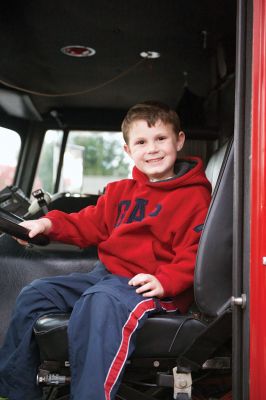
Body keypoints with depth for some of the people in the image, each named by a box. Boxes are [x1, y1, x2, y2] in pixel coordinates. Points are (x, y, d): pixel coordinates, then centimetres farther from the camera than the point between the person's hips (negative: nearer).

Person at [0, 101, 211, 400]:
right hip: (105, 273, 8)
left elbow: (195, 251, -12)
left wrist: (165, 281, -26)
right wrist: (50, 224, 6)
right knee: (34, 294, 2)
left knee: (97, 303, -39)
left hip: (150, 285, -8)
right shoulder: (119, 191, 17)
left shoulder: (195, 196, -5)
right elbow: (89, 225, 22)